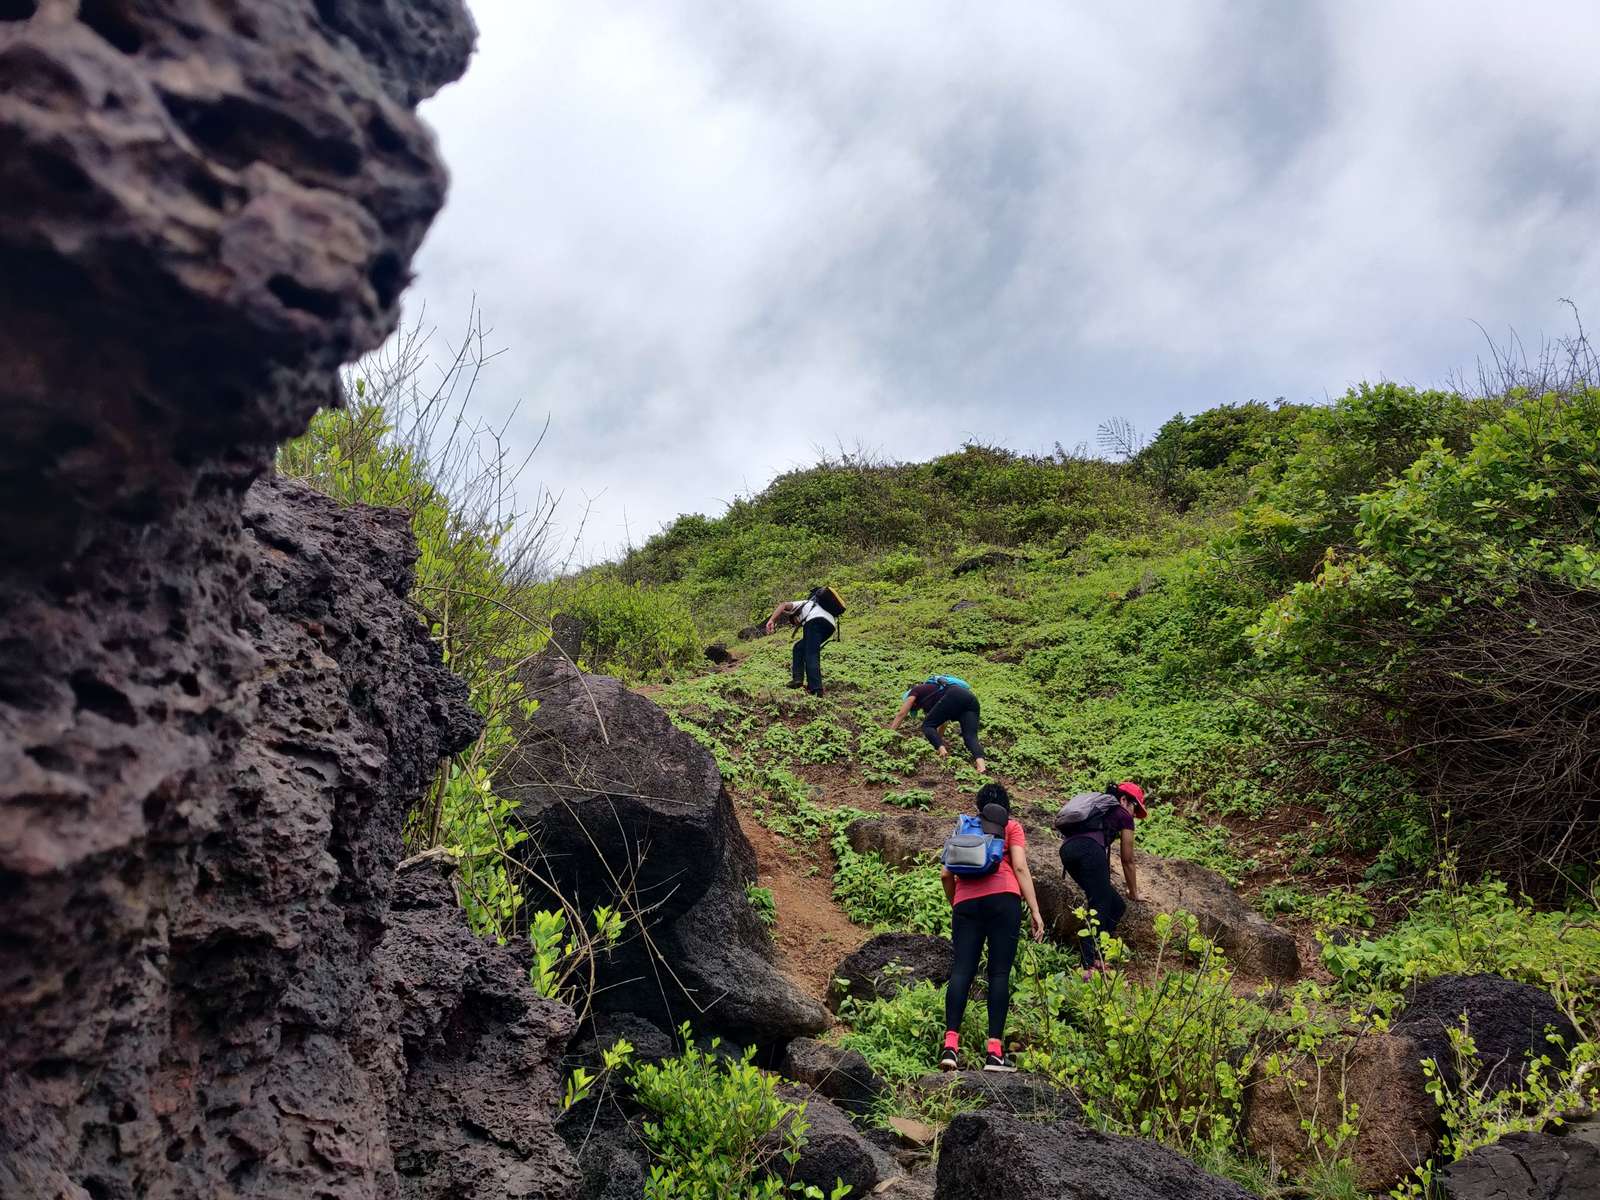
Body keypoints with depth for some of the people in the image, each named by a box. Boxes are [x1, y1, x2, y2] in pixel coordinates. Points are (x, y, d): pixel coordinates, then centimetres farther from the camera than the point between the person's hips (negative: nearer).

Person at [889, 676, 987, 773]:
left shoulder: (916, 691, 25)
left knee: (927, 725, 5)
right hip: (972, 699, 7)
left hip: (954, 698, -7)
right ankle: (980, 763, -35)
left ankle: (942, 750, -20)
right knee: (970, 736, -7)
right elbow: (942, 723, 44)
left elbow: (901, 714, 24)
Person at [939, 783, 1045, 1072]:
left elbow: (946, 874, 18)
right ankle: (994, 1051, -11)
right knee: (999, 973, -4)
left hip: (967, 902, 3)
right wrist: (1035, 911, -1)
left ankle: (950, 1044, -20)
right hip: (1003, 898, -3)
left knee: (961, 971, -5)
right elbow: (1020, 867, 2)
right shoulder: (1011, 827, 17)